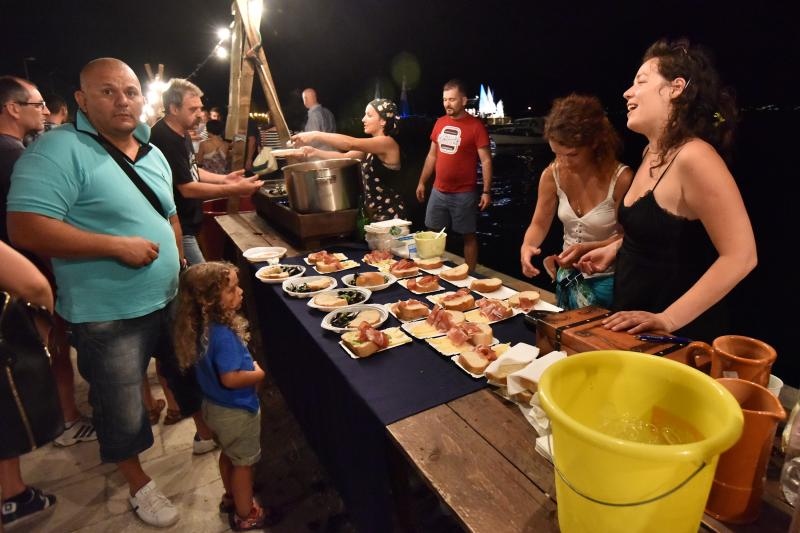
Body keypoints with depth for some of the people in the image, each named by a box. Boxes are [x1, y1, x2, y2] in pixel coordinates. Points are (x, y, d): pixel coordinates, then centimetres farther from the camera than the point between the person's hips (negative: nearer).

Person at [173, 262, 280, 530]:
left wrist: (248, 365, 0)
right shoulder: (223, 335, -35)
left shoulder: (204, 327, -6)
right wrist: (259, 374, -19)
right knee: (244, 461, 14)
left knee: (229, 454, 29)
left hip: (216, 406, 9)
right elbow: (230, 378, -34)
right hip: (236, 410, -8)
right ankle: (245, 514, 33)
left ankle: (232, 497, 51)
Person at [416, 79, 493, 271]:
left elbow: (486, 160, -10)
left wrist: (486, 191, -16)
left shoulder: (476, 126, -9)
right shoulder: (440, 123, 8)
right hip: (438, 192, 6)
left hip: (464, 194, -6)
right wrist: (422, 182, 15)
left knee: (468, 236, 5)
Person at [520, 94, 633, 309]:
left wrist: (586, 249, -30)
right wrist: (527, 246, -25)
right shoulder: (552, 174, -10)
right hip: (568, 277, 5)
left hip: (607, 281, -4)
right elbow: (539, 224, -4)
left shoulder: (621, 178, -22)